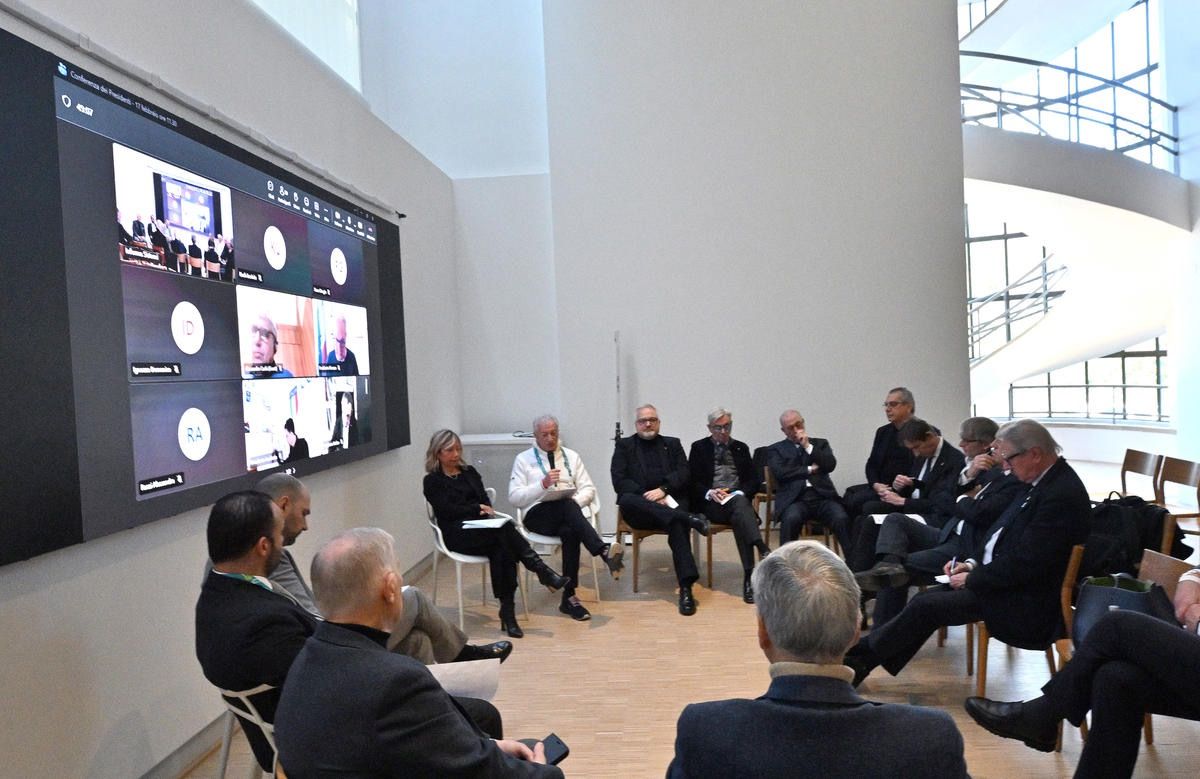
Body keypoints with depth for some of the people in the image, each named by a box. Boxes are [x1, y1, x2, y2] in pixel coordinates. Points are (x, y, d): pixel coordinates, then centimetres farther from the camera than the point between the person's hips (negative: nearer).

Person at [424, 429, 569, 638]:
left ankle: (507, 611, -32)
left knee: (501, 549, -32)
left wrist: (486, 511, -9)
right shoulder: (432, 481, 7)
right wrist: (478, 508, -6)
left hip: (482, 528, 4)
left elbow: (485, 500, 13)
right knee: (504, 529, -33)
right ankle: (543, 572, -31)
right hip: (457, 534, -4)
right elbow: (447, 510, -6)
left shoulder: (469, 472, 22)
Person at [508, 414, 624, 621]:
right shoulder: (523, 459, 9)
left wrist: (575, 502, -10)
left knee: (570, 531, -36)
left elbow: (588, 489, 12)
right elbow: (514, 497, -1)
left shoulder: (571, 456, 18)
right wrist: (543, 484, -14)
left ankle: (569, 598, -30)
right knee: (568, 506, -37)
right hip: (538, 515, -2)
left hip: (568, 513, 3)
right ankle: (604, 552, -52)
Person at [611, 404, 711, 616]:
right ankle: (689, 519, -37)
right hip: (639, 508, 0)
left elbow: (684, 473, 5)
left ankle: (686, 587, -38)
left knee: (678, 525, -32)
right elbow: (619, 481, 2)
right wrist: (647, 496, -11)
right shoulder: (624, 446, 15)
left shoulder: (672, 444, 20)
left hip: (670, 503, 1)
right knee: (626, 501, -35)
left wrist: (662, 490, -13)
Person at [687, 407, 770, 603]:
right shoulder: (699, 447, 12)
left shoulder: (741, 448, 20)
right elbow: (692, 481, 5)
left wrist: (740, 493, -8)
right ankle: (763, 550, -57)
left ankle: (749, 576, -45)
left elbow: (754, 479, 13)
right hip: (711, 503, -2)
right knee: (739, 506, -36)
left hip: (738, 498, 2)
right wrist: (709, 492, -14)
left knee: (740, 504, -36)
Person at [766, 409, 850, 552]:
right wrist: (810, 469, 3)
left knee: (841, 519, -28)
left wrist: (808, 446, 2)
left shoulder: (820, 443, 23)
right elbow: (780, 472, -2)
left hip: (822, 496, 2)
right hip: (795, 498, -2)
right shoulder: (775, 449, 16)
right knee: (791, 519, -35)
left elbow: (830, 465, 5)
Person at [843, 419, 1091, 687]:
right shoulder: (1043, 481, 7)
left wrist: (972, 578, -14)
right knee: (927, 599, 3)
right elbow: (1002, 530, 17)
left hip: (1025, 601, -9)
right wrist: (973, 563, 4)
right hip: (1005, 579, 9)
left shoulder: (1063, 494, -24)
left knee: (925, 606, -11)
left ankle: (860, 656, 6)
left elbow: (1026, 564, -25)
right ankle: (862, 662, 6)